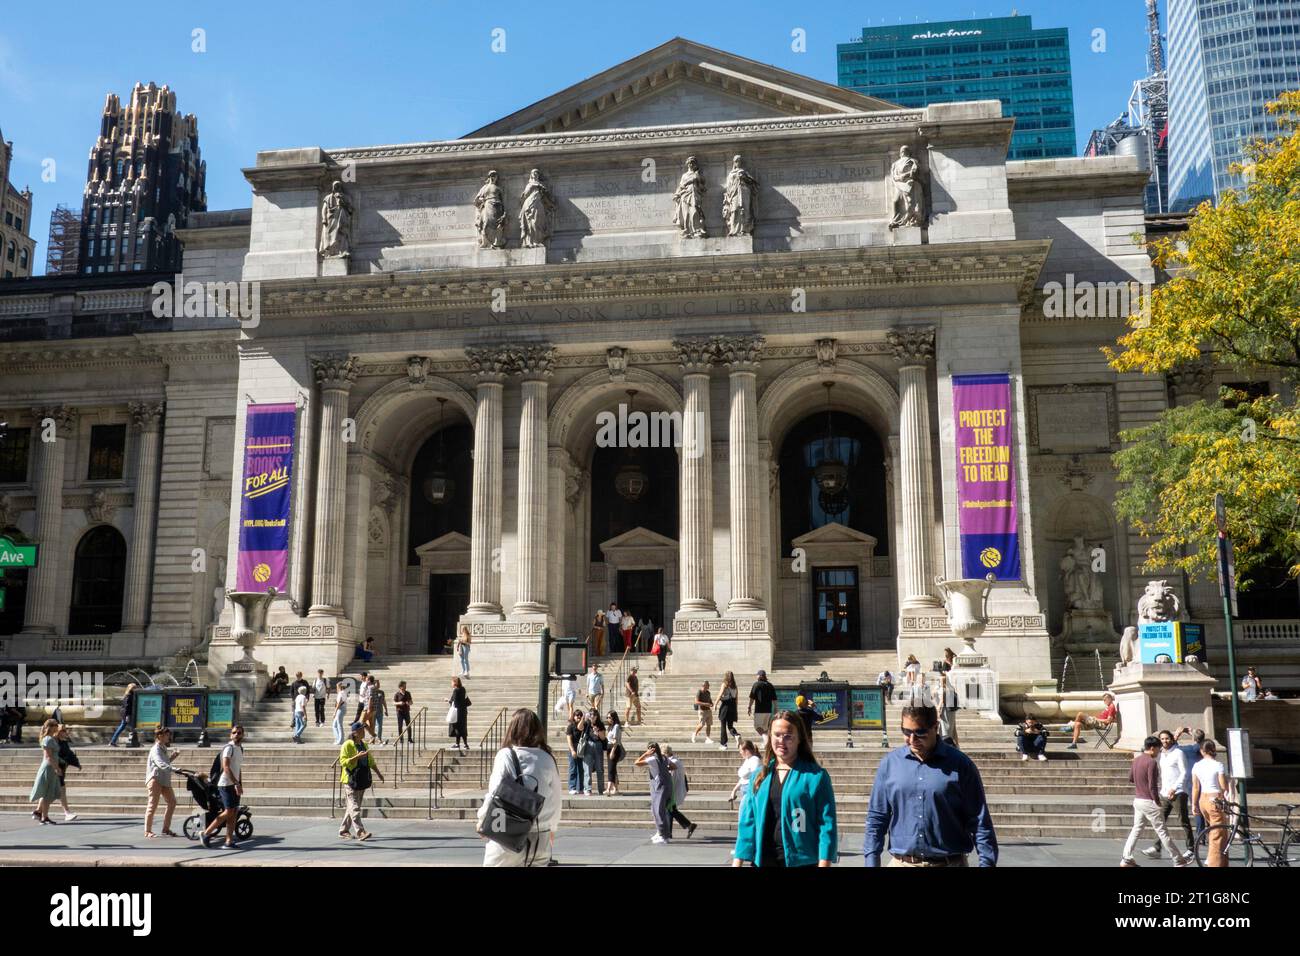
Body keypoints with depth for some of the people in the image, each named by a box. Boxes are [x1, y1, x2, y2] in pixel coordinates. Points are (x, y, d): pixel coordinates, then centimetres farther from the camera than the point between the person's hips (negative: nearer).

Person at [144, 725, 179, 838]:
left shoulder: (163, 748, 17)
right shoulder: (156, 749, -14)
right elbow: (160, 764, -31)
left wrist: (172, 757, 12)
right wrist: (174, 769, -42)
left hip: (164, 780, 9)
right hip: (155, 779, -9)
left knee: (172, 802, 8)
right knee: (152, 804, -7)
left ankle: (166, 829, 16)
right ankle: (147, 831, 0)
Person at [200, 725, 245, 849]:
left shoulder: (240, 748, 16)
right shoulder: (229, 748, -12)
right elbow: (226, 767, -21)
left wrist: (240, 785, 17)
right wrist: (236, 784, -26)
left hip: (234, 785, 8)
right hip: (226, 784, -8)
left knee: (234, 813, 3)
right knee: (228, 812, -12)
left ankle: (229, 841, 4)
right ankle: (205, 834, -2)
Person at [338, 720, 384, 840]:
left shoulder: (364, 744, 14)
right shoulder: (347, 744, -9)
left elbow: (371, 761, 23)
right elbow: (343, 761, -17)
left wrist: (378, 773, 18)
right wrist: (357, 757, -25)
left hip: (362, 780, 8)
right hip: (351, 780, -8)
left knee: (353, 807, 12)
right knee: (354, 807, -11)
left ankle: (344, 830, 22)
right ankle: (360, 831, -17)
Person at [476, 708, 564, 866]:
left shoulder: (506, 755, -8)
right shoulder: (548, 758, 2)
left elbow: (495, 793, -8)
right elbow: (557, 798, 10)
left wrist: (483, 820, 10)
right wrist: (552, 827, 27)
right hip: (540, 836, 4)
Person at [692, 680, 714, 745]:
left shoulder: (708, 693, 10)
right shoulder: (699, 692, -12)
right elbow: (696, 702, -21)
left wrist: (711, 704, 1)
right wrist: (705, 704, -25)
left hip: (708, 710, 7)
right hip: (702, 710, -6)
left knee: (709, 724, 1)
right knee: (702, 725, -7)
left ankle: (707, 738, 6)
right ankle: (695, 734, 17)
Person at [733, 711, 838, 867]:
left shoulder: (815, 776, -4)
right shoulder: (760, 774, 10)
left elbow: (827, 824, -7)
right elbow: (747, 821, 10)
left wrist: (824, 863, -14)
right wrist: (737, 862, 5)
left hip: (801, 861, -4)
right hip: (762, 860, 4)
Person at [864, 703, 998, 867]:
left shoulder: (960, 765, -3)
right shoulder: (889, 763, 3)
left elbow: (980, 821, -2)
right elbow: (876, 817, 6)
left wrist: (987, 862, -7)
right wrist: (872, 861, 1)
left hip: (949, 862, -1)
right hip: (901, 862, 2)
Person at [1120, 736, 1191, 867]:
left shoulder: (1136, 759, 7)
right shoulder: (1152, 762, -18)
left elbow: (1130, 779, 18)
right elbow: (1152, 785, -20)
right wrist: (1157, 801, -11)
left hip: (1137, 800, 8)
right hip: (1149, 801, -8)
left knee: (1136, 829, 11)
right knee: (1162, 831, 1)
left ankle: (1126, 859, 7)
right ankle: (1178, 861, 11)